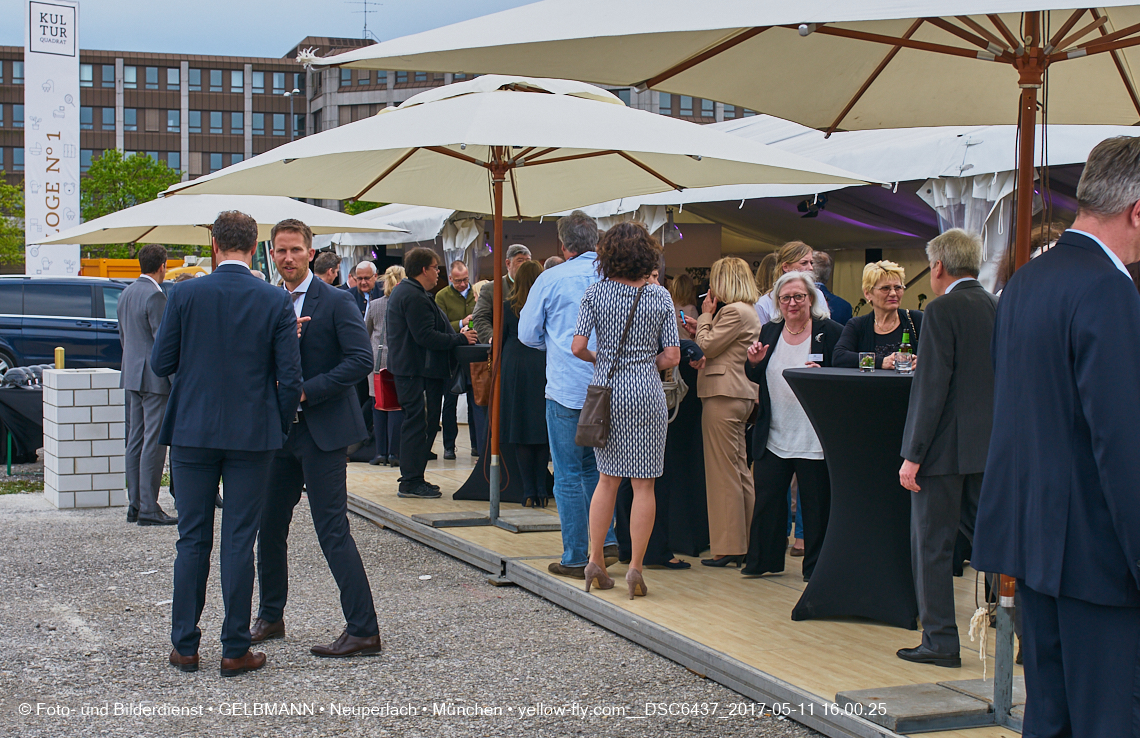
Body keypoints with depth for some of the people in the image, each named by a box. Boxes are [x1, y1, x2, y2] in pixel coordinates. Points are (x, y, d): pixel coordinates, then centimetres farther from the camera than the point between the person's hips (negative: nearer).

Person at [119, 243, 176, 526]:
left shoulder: (126, 293, 13)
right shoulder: (155, 295, -16)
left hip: (132, 375, 9)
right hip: (154, 378, -9)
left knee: (135, 440, 11)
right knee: (154, 442, -7)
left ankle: (135, 504, 15)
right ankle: (148, 508, -6)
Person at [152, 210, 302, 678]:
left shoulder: (185, 295, -5)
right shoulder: (276, 302, -6)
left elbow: (160, 363, 0)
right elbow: (290, 376, -6)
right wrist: (280, 427, 9)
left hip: (192, 432, 1)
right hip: (252, 435, -1)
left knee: (192, 540, 10)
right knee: (239, 542, 5)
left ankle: (185, 646, 16)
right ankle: (235, 650, 9)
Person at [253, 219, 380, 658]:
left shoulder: (335, 302, -6)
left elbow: (360, 359, -15)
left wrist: (306, 391, -18)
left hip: (322, 429, -7)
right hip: (280, 428, 7)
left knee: (332, 528, -9)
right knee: (269, 524, 12)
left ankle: (363, 631, -5)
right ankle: (270, 617, 29)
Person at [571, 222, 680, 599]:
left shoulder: (595, 293, -2)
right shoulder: (660, 296, -2)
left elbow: (578, 347, -5)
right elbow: (671, 357, -3)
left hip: (606, 391, 2)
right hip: (646, 393, -2)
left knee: (607, 479, 14)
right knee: (643, 484, 3)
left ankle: (595, 562, 15)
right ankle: (635, 568, 2)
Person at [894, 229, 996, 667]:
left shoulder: (942, 311, -13)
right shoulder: (1000, 309, 8)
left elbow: (933, 387, -17)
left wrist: (913, 455, -14)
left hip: (945, 448, -7)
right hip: (989, 448, 7)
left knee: (932, 545, 2)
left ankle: (940, 643, 6)